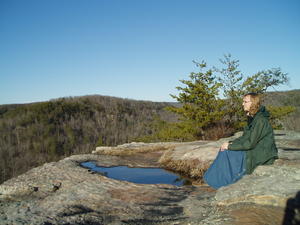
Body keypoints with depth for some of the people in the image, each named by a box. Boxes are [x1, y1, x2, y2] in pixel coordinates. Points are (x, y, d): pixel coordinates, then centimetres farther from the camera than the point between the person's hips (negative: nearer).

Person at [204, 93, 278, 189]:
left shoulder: (260, 120, -20)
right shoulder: (252, 118, 11)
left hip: (262, 155, -9)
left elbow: (250, 143, -23)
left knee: (226, 153, -16)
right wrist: (231, 143, -2)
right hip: (254, 150, 9)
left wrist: (230, 146, -17)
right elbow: (244, 137, 14)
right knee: (224, 151, -2)